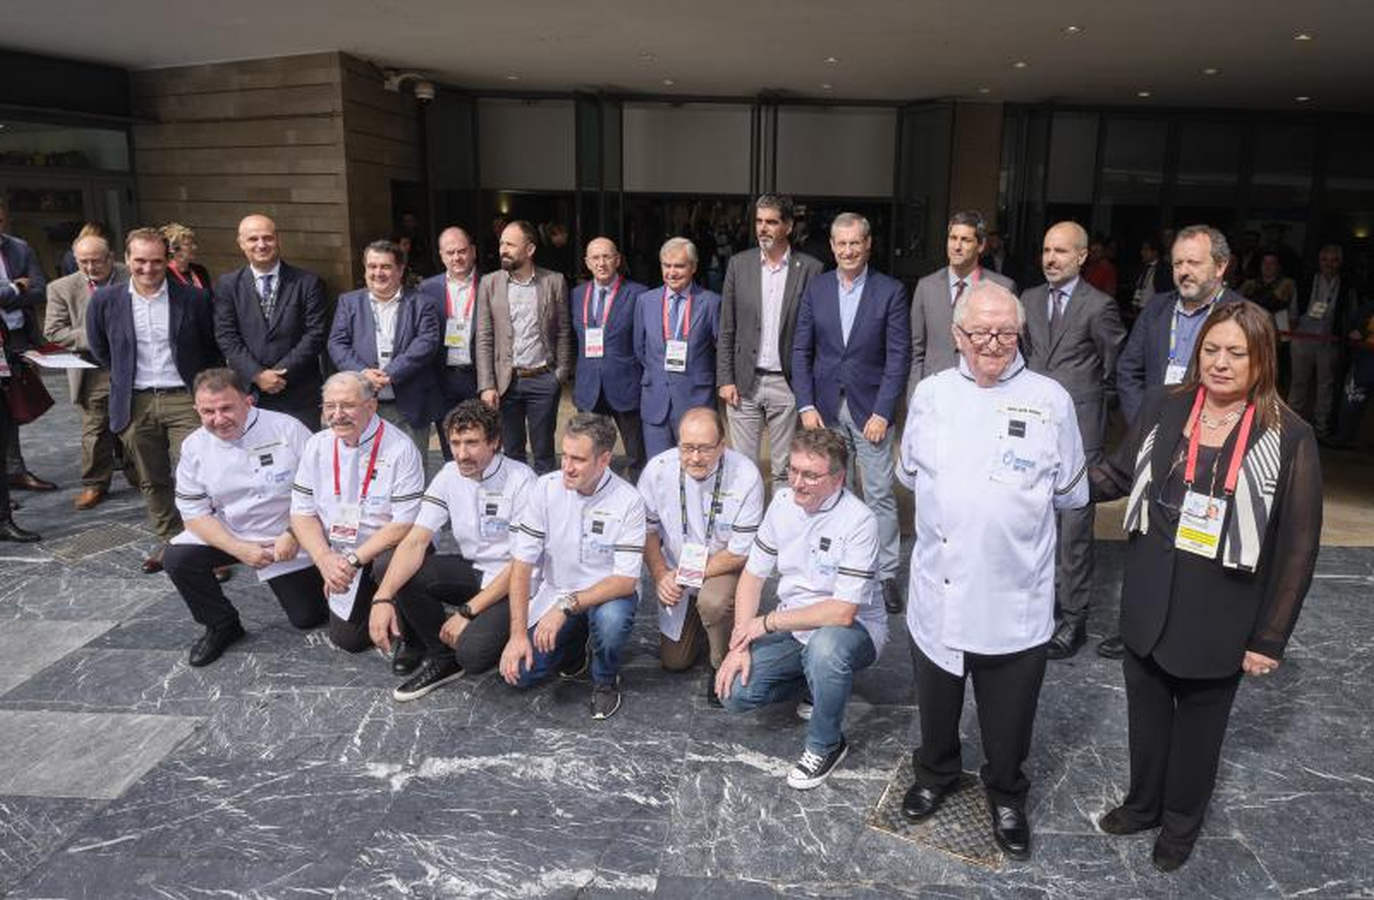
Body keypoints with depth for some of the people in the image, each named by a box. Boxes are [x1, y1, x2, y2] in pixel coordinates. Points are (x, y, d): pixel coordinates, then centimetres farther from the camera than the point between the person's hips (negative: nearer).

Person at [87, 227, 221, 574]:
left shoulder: (193, 298, -5)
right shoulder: (104, 301, 0)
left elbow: (212, 349, 7)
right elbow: (99, 350, 17)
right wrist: (126, 377, 15)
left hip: (184, 399, -3)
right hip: (135, 403, 3)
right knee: (152, 480, 13)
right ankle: (169, 540, 27)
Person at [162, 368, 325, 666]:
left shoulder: (287, 429, -18)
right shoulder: (195, 447, -8)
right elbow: (194, 513, -6)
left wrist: (293, 535, -22)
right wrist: (239, 549, -19)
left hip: (287, 541, -2)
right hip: (228, 536, 3)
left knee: (309, 618, -2)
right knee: (176, 559, -22)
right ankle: (222, 626, 2)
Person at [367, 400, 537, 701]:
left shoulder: (520, 480, -18)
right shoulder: (450, 475, -2)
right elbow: (416, 541, -9)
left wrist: (467, 612, -20)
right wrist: (383, 598, -24)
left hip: (512, 584, -6)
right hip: (472, 571, 6)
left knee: (472, 653, -31)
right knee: (391, 569, -15)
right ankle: (442, 659, 1)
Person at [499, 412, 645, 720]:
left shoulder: (628, 501, -19)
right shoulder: (546, 488, -11)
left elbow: (625, 580, -22)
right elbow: (522, 563, -9)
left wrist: (567, 606, -32)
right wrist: (518, 633, -16)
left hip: (607, 592, -3)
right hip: (555, 592, 3)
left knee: (611, 618, -36)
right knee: (518, 672, -11)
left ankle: (605, 680, -2)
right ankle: (574, 644, 21)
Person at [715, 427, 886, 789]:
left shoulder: (858, 521, -24)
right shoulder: (783, 502, -5)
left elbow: (843, 612, -28)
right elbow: (753, 576, 2)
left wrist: (768, 622, -20)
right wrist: (740, 645, -8)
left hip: (854, 628, -5)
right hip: (792, 624, 6)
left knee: (824, 647, -40)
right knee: (734, 693, -11)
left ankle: (825, 745, -11)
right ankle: (815, 683, 16)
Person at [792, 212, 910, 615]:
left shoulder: (891, 291, -3)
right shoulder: (816, 289, 5)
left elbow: (898, 356, -5)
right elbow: (801, 350, 6)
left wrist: (882, 412, -12)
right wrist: (806, 405, -2)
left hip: (870, 408, -2)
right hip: (826, 407, 3)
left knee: (880, 494, 0)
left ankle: (886, 574, 11)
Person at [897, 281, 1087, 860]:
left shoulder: (1050, 400, -7)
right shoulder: (931, 393, 2)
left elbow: (1071, 493, 0)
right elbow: (909, 474, 14)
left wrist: (1015, 497, 1)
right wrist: (950, 499, 5)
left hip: (1014, 600, -2)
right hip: (937, 590, 3)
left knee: (1008, 715, 15)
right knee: (936, 702, 22)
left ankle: (1007, 796, 41)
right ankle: (936, 775, 48)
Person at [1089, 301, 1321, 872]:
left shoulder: (1288, 438, -13)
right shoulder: (1164, 408, -4)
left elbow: (1297, 546, -9)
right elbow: (1120, 475, 9)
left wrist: (1270, 638, -8)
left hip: (1219, 618, -3)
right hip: (1148, 605, 3)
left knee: (1199, 723, 18)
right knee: (1146, 710, 20)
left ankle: (1182, 822, 43)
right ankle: (1143, 803, 45)